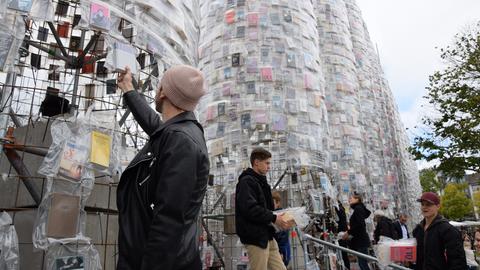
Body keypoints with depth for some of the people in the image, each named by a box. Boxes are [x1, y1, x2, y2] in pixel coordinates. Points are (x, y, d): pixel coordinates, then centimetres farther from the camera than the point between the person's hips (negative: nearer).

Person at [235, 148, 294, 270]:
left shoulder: (261, 182, 19)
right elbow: (250, 209, -24)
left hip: (267, 235, 9)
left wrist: (278, 217, 3)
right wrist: (274, 218, -20)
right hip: (255, 237, -9)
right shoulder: (246, 181, -12)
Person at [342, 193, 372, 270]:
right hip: (359, 240, 10)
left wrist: (348, 232, -15)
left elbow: (360, 224, -21)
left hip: (361, 240, -10)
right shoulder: (358, 208, 17)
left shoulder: (358, 208, -11)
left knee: (363, 263, -8)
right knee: (362, 263, 11)